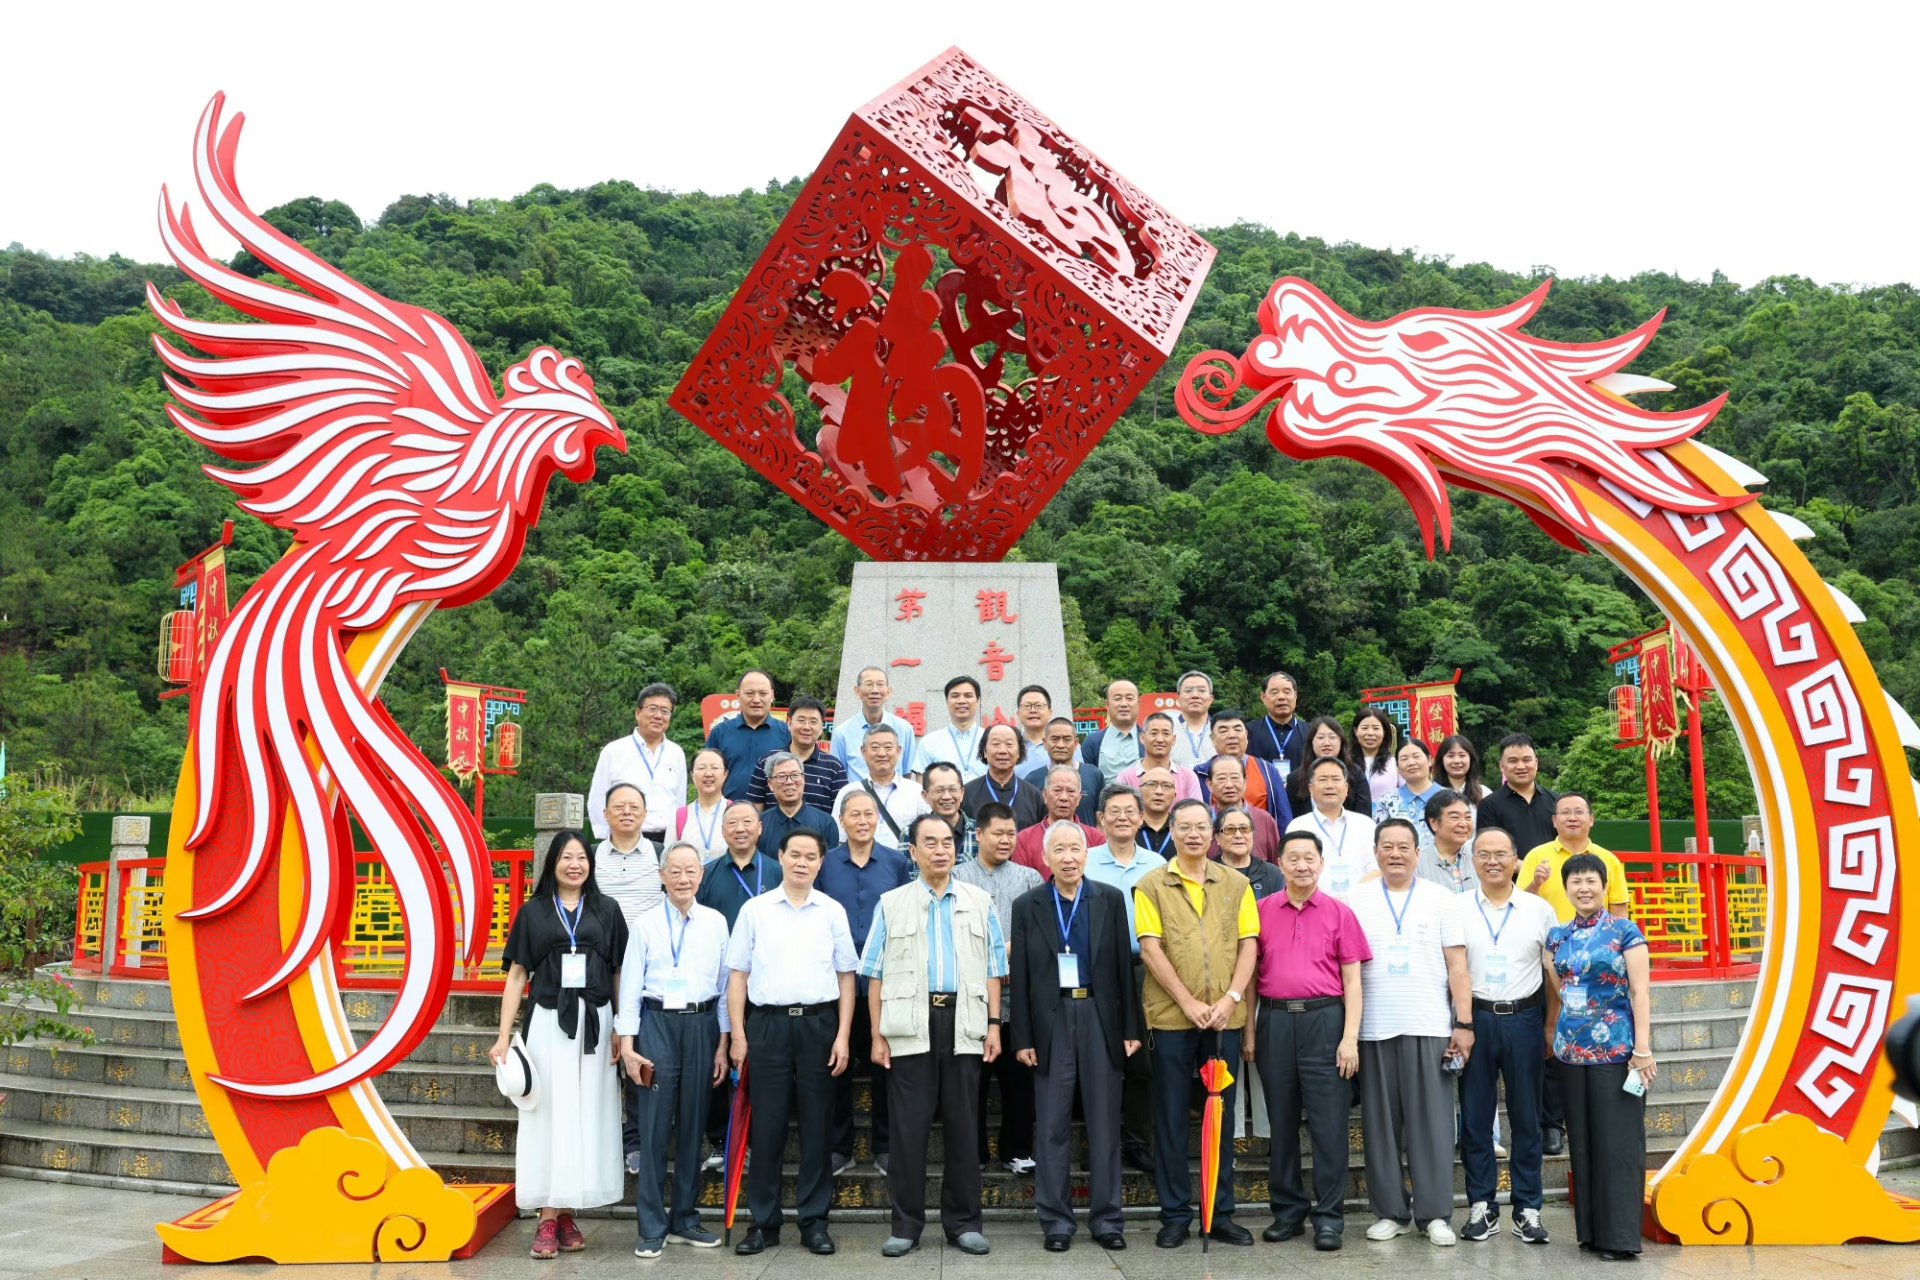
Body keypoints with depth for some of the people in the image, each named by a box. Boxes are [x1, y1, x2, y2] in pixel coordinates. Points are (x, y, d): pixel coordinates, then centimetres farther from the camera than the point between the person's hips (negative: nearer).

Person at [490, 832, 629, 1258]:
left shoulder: (607, 910, 6)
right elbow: (517, 974, 4)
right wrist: (504, 1036, -3)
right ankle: (548, 1219, 3)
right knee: (549, 1116, -1)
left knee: (587, 1118, 3)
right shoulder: (534, 912, 5)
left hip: (595, 1024, 1)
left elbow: (620, 972, 7)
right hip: (549, 1023, -1)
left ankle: (567, 1214, 12)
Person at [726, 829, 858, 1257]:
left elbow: (846, 977, 7)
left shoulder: (833, 912, 6)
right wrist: (738, 1035, -1)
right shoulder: (755, 910, 5)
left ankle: (814, 1222, 15)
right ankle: (764, 1223, 14)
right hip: (768, 1024, 0)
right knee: (767, 1127, 3)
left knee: (816, 1127, 5)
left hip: (818, 1023, 1)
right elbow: (738, 976, 5)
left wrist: (843, 1036, -1)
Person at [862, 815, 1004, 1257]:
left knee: (964, 1125, 7)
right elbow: (876, 974, 3)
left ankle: (964, 1221, 16)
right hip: (909, 1026, -1)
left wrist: (994, 1025, 1)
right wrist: (877, 1035, -3)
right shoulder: (891, 904, 6)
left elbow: (993, 968, 9)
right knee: (909, 1126, 3)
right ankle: (906, 1224, 12)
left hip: (964, 1023, 1)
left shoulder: (980, 902, 10)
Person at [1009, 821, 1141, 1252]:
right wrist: (1022, 1037, -3)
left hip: (1101, 1018, 0)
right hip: (1051, 1022, 0)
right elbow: (1020, 977, 2)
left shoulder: (1110, 900, 4)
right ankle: (1056, 1220, 15)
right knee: (1053, 1127, 5)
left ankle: (1106, 1219, 16)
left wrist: (1132, 1027, 0)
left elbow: (1124, 964, 3)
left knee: (1104, 1124, 6)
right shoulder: (1027, 907, 3)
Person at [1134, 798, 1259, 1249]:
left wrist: (1230, 999, -8)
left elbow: (1248, 945, 5)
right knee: (1172, 1117, 4)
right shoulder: (1152, 886, 0)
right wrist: (1190, 1004, -12)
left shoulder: (1236, 884, 8)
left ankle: (1220, 1212, 20)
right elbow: (1151, 950, -6)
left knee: (1222, 1114, 9)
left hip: (1225, 1019, 2)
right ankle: (1175, 1215, 14)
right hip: (1171, 1017, -2)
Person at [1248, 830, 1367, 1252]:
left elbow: (1352, 981, 2)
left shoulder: (1339, 913, 4)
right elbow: (1251, 972, 10)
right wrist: (1249, 1030, 4)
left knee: (1328, 1121, -2)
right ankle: (1287, 1211, 20)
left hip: (1324, 1019, -2)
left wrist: (1350, 1038, -6)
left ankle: (1328, 1217, 7)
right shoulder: (1262, 911, 8)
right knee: (1281, 1121, 9)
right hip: (1274, 1020, 2)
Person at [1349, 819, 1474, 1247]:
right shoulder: (1357, 902, 7)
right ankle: (1390, 1212, 15)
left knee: (1432, 1121, 0)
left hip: (1429, 1029, -1)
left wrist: (1464, 1024, -3)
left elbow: (1457, 966, 4)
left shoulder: (1440, 899, 6)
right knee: (1381, 1124, 5)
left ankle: (1435, 1214, 9)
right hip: (1374, 1030, 1)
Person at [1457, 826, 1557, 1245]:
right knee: (1475, 1117, 4)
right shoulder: (1457, 909, 3)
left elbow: (1556, 972, 9)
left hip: (1524, 1019, 1)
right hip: (1475, 1018, 0)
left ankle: (1528, 1209, 14)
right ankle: (1481, 1206, 13)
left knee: (1526, 1118, 6)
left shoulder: (1540, 909, 6)